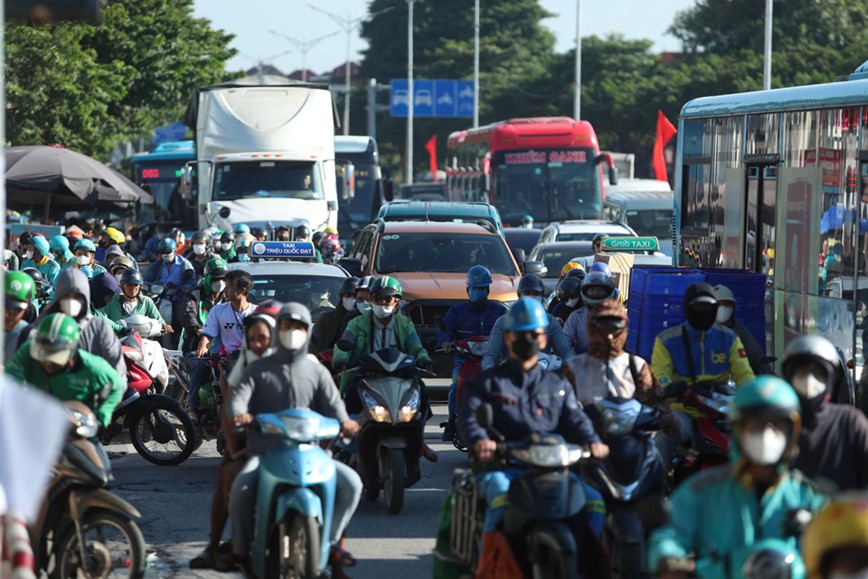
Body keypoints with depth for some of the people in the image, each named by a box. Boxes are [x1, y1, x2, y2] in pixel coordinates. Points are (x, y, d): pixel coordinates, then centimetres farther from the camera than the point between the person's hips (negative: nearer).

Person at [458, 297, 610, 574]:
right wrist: (480, 440, -26)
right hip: (502, 467, -3)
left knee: (595, 501, -21)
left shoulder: (558, 386, 26)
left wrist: (592, 441, -14)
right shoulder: (486, 383, 16)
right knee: (502, 496, -39)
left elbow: (574, 419, 10)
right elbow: (468, 418, -1)